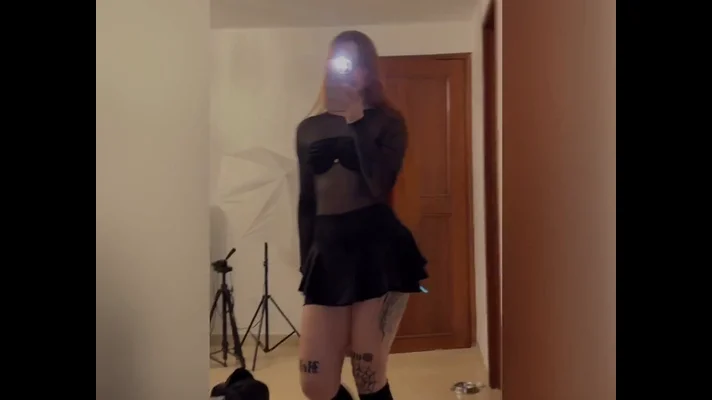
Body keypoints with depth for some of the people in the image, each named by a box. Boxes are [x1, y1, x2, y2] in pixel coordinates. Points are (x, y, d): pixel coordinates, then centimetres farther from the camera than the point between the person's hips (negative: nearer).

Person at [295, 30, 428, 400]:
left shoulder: (386, 121, 2)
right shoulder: (308, 129, 13)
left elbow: (380, 185, -16)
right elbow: (306, 203, 15)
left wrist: (357, 121, -10)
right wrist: (305, 263, 14)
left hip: (379, 248, -4)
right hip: (328, 252, 4)